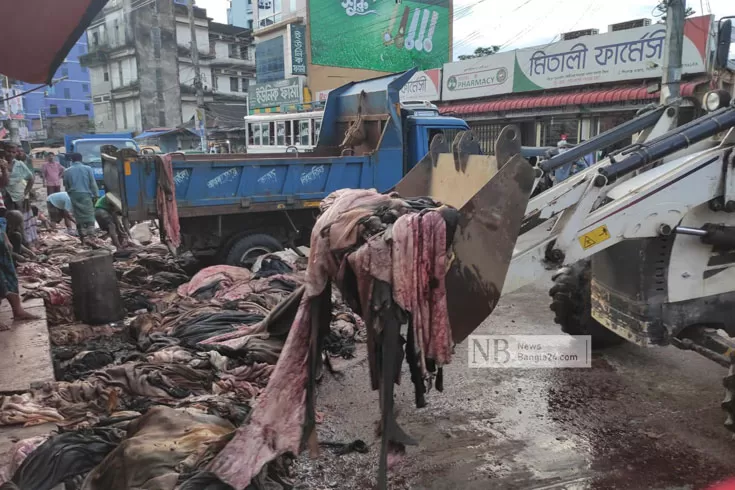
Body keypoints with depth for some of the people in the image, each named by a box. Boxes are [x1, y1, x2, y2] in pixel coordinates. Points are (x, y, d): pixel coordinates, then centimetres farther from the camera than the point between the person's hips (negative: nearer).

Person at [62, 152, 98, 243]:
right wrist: (95, 195, 6)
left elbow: (66, 186, 12)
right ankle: (91, 234, -12)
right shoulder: (88, 169, 1)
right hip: (86, 194, -2)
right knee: (89, 215, -1)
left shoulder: (67, 171, 8)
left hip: (74, 195, 2)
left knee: (78, 216, 7)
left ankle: (82, 236, 8)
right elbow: (93, 184, 0)